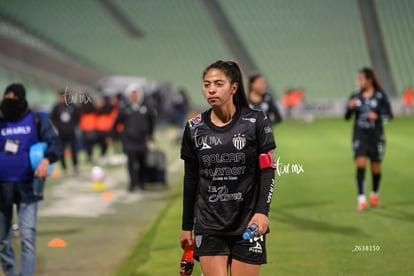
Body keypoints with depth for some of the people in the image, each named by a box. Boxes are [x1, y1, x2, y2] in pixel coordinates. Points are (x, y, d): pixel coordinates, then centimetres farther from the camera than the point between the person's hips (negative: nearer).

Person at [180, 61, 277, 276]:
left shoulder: (255, 122, -3)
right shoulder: (194, 128, 4)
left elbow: (267, 171, -3)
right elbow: (190, 180, 11)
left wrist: (262, 211, -16)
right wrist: (187, 226, 13)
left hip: (248, 225, -2)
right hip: (209, 227, 2)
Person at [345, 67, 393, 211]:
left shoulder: (380, 96, -7)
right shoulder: (355, 96, 0)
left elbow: (389, 115, -2)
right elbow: (347, 117, 3)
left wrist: (377, 116, -20)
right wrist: (350, 108, -17)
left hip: (375, 136, -1)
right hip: (360, 136, 1)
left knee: (376, 168, 10)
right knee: (360, 164, -14)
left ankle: (374, 194, 35)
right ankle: (361, 199, -15)